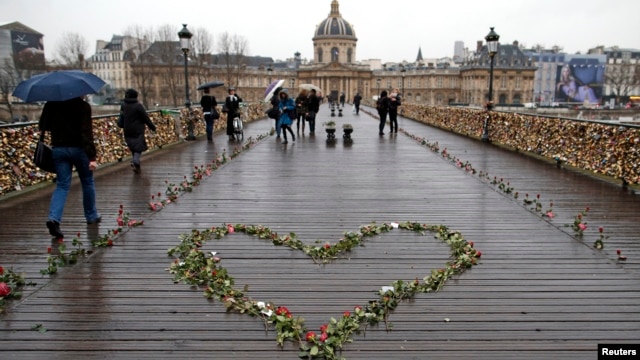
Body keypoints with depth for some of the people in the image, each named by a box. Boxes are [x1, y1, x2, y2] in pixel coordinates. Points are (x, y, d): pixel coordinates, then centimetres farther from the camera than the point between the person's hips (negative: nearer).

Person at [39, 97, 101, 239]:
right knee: (87, 182, 14)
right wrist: (92, 157, -23)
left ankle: (54, 218, -13)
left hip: (58, 149, 4)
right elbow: (87, 133, -20)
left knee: (62, 185, 6)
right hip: (78, 149, -3)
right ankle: (92, 216, 26)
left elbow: (43, 126, 8)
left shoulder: (52, 104, 2)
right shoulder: (83, 106, -12)